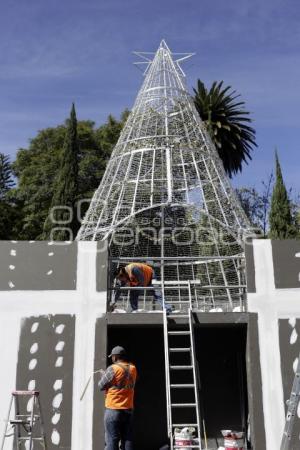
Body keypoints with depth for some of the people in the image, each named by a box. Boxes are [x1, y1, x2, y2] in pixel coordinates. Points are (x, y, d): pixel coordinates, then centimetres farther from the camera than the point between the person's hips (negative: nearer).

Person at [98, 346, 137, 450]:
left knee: (112, 440, 1)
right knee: (127, 439, 10)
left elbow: (101, 386, -7)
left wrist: (104, 375, 13)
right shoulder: (133, 368, 4)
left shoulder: (113, 368, -13)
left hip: (113, 409, -5)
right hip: (129, 409, 5)